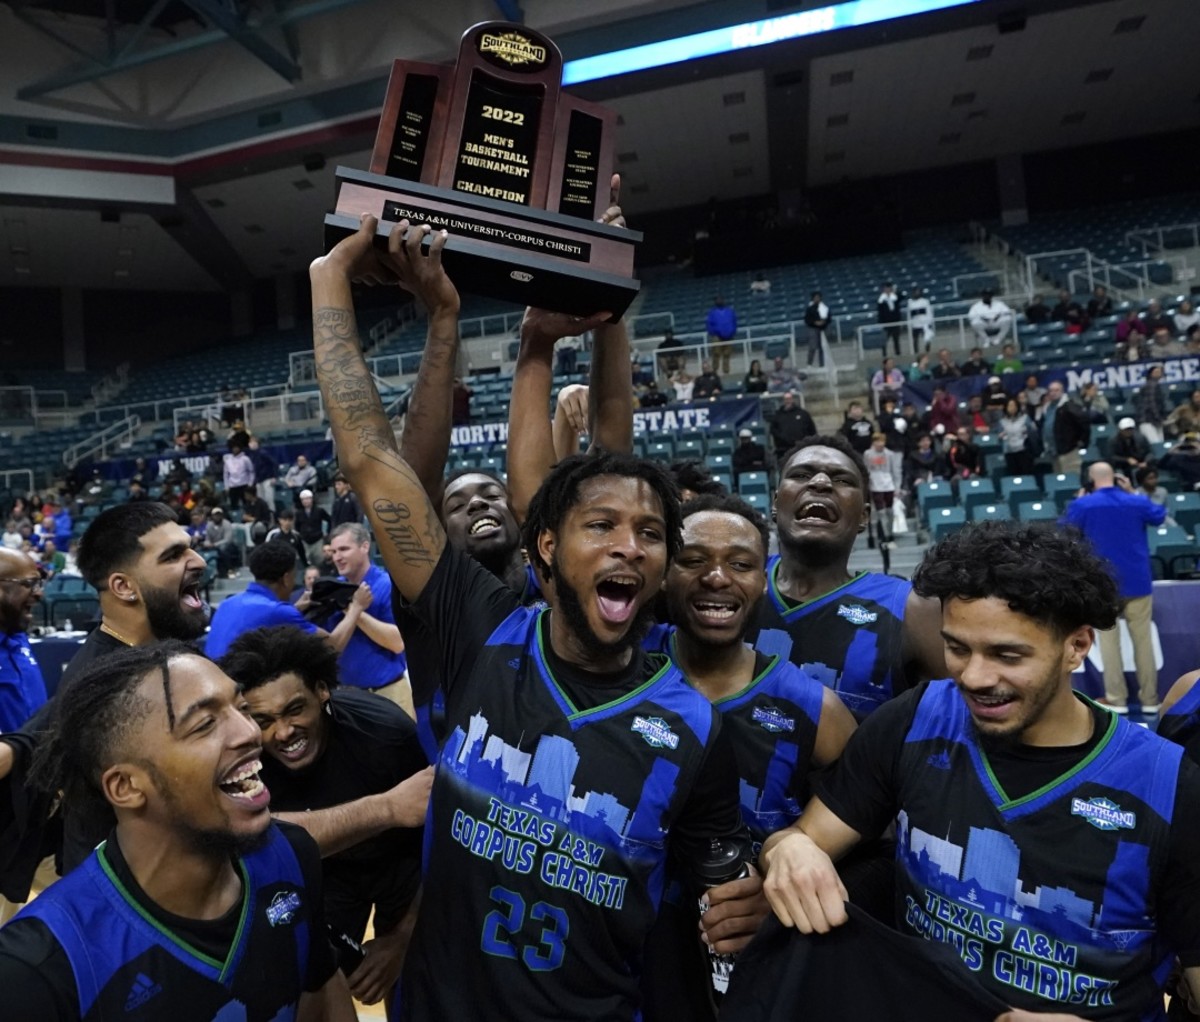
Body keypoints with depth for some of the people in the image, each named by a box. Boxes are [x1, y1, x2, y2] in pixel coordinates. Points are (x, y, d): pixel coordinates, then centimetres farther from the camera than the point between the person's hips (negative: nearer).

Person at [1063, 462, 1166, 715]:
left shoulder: (1082, 505, -10)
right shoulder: (1137, 502, -1)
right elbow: (1160, 515, 20)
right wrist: (1133, 493, 22)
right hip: (1138, 582, 2)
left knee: (1109, 641, 6)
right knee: (1143, 640, 10)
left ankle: (1117, 700, 7)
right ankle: (1149, 699, 16)